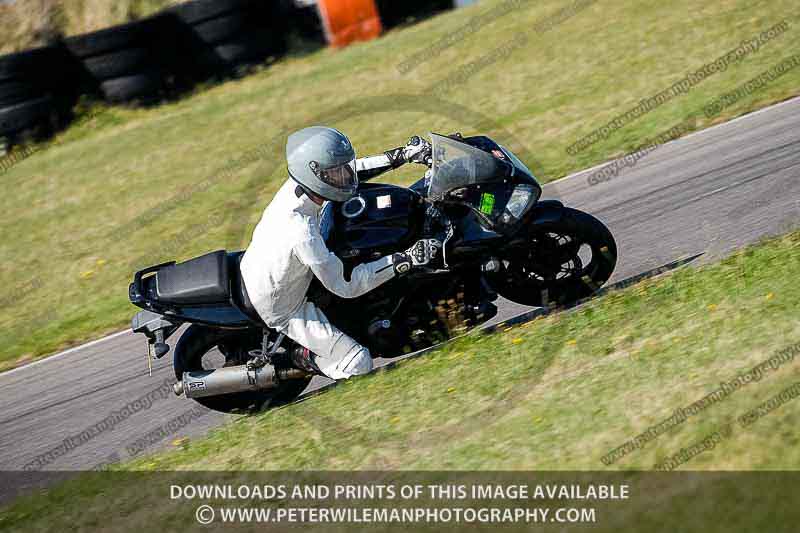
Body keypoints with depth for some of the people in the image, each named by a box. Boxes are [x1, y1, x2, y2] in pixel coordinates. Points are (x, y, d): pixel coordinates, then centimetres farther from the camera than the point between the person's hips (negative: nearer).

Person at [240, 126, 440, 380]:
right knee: (360, 364, -11)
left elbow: (352, 169, -1)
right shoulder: (302, 233, -42)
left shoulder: (296, 184, -19)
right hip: (282, 310, -8)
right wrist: (406, 260, -35)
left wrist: (403, 155, -8)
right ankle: (305, 357, 12)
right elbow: (345, 285, -32)